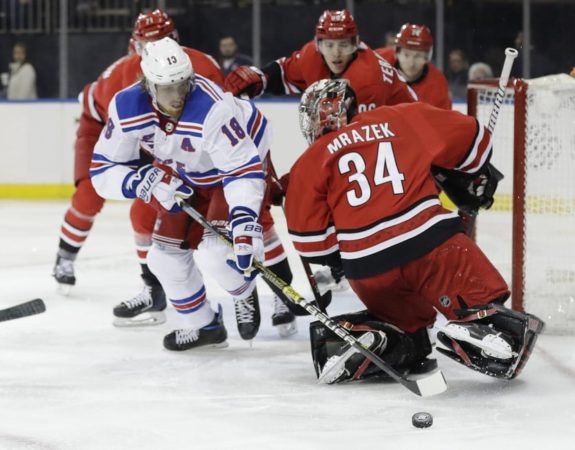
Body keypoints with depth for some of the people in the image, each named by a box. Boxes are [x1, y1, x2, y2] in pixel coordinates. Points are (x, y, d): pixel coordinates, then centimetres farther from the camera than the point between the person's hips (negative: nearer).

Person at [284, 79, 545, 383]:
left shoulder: (309, 164, 13)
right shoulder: (401, 120, 15)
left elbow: (310, 242, 7)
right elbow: (470, 136, 21)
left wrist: (341, 256, 27)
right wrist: (476, 181, 39)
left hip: (367, 268, 2)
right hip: (430, 243, -2)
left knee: (402, 318, 27)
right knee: (481, 305, -2)